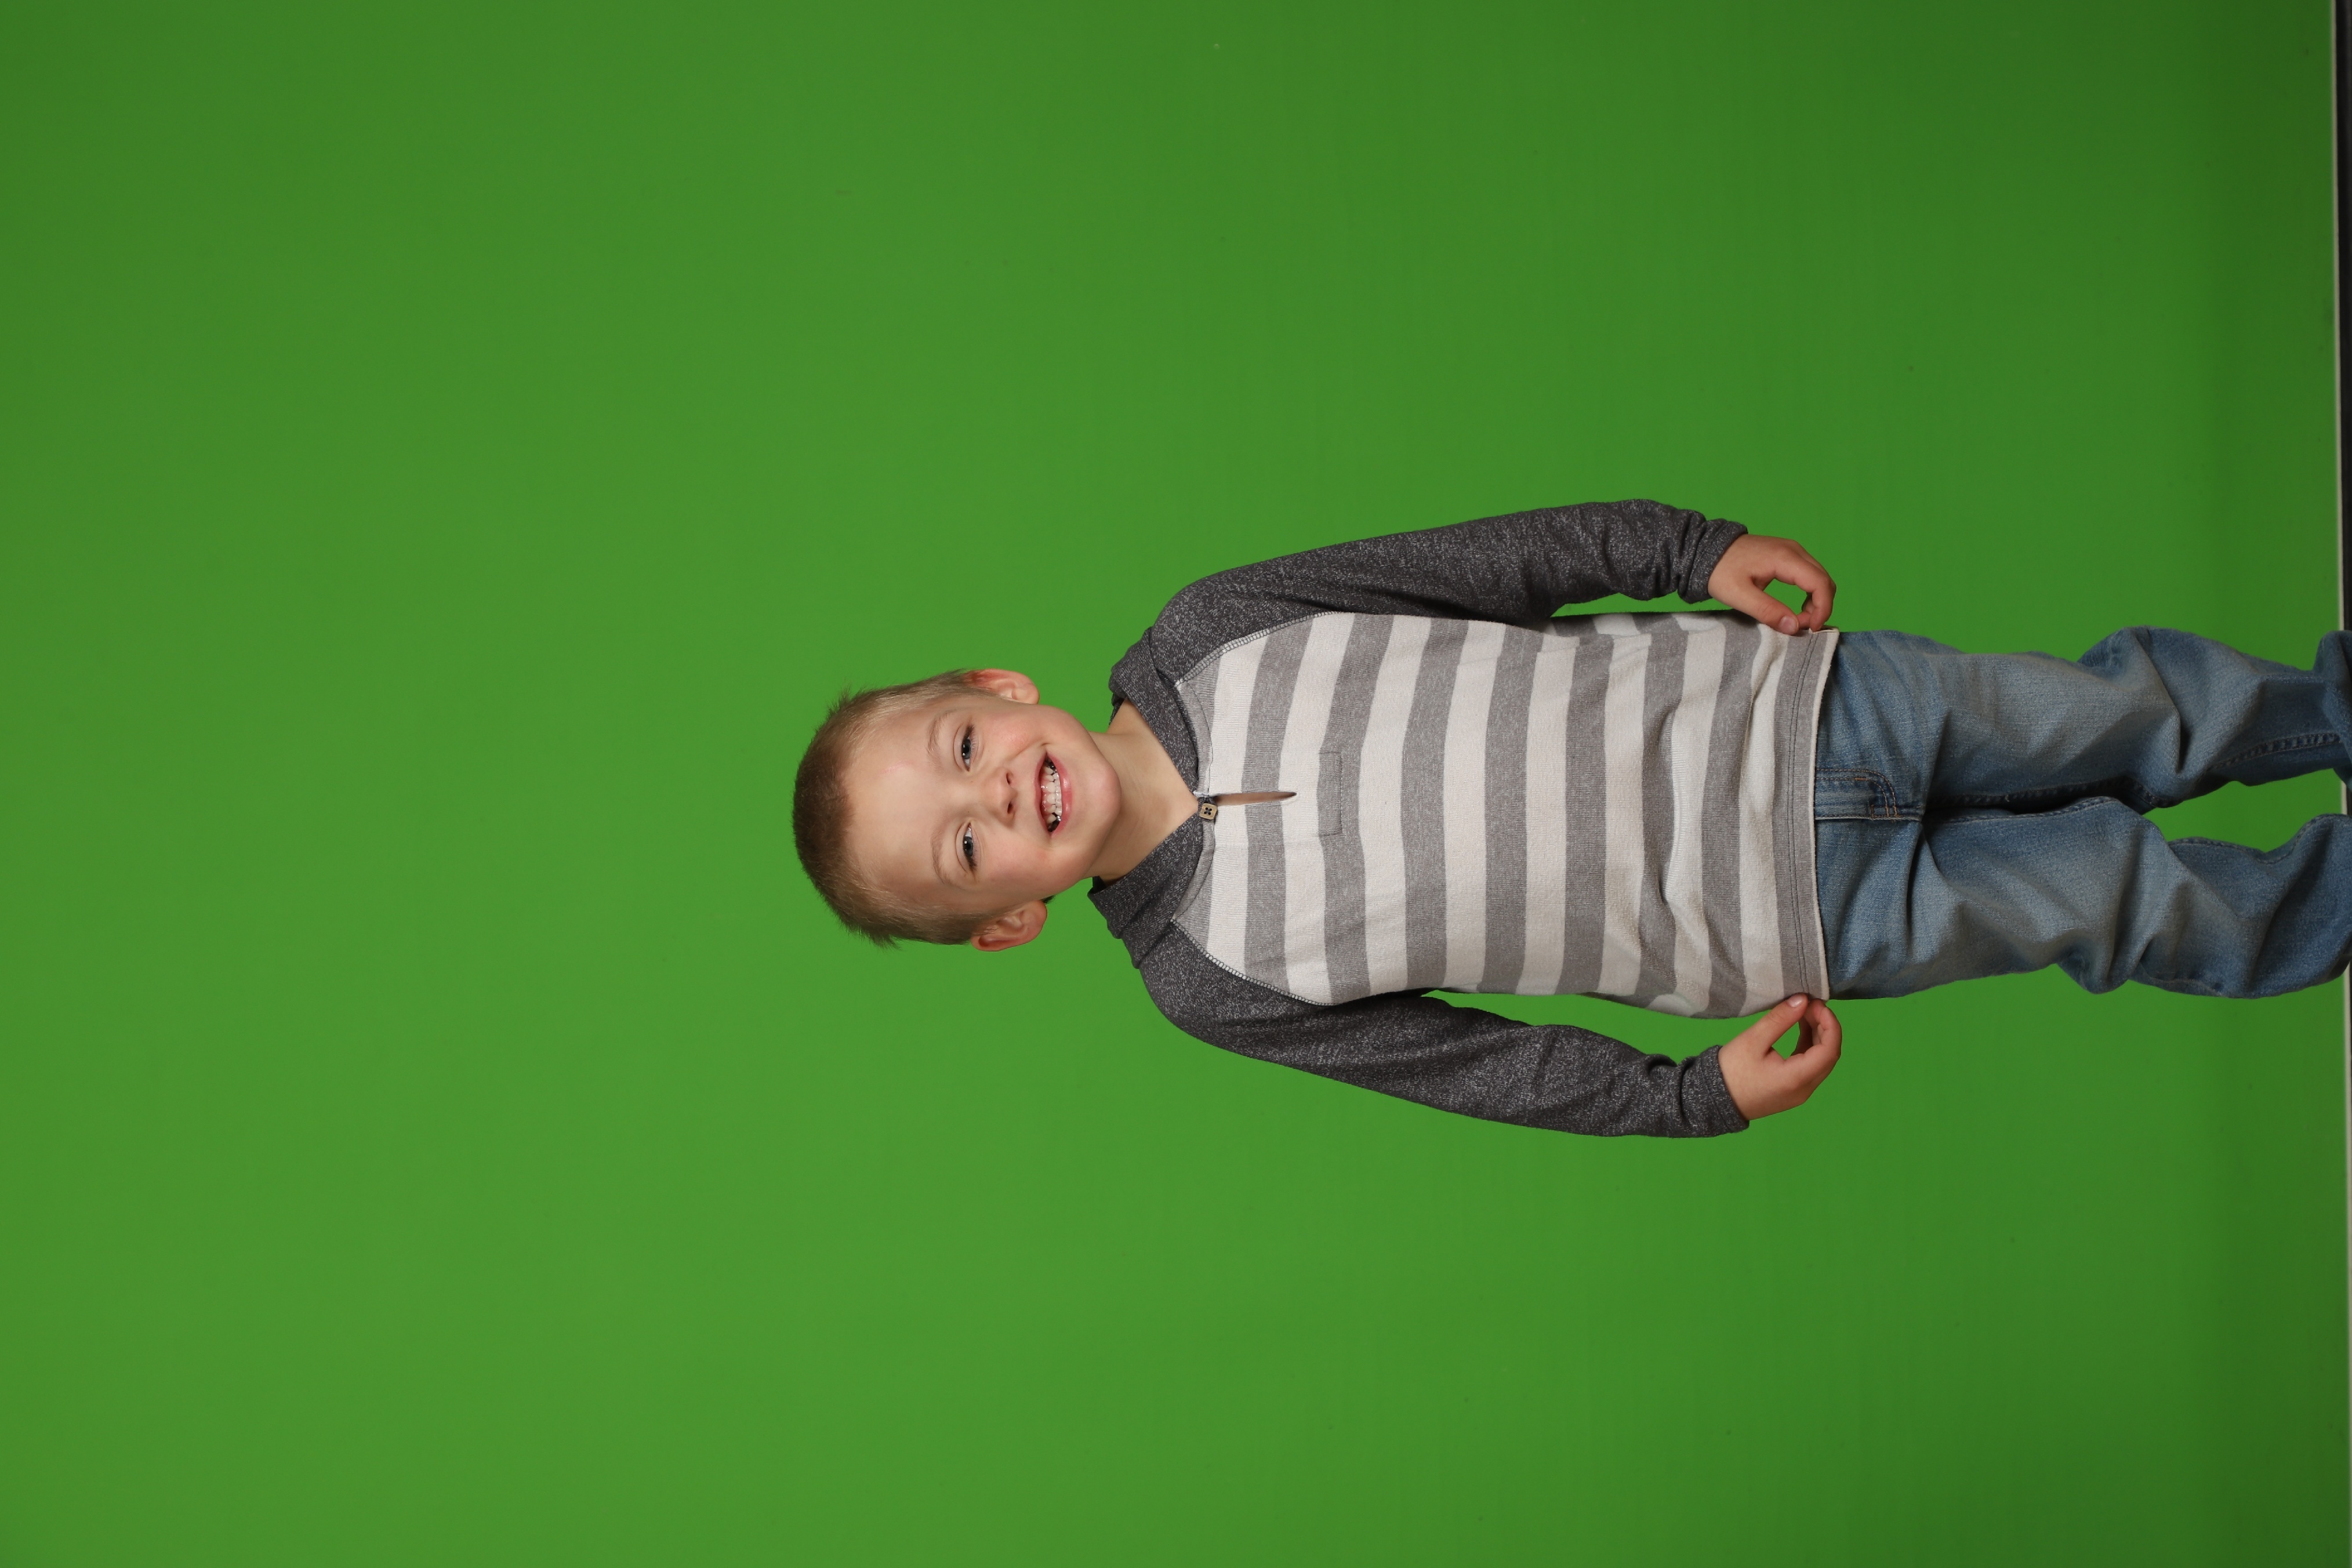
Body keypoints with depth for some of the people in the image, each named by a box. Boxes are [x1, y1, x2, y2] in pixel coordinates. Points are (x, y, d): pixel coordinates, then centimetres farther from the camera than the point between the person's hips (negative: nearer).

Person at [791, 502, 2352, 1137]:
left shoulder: (1201, 638, -9)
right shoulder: (1210, 977, -13)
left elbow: (1492, 563, -2)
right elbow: (1472, 1060, -5)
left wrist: (1694, 549, -7)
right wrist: (1697, 1096, -9)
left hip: (1781, 698, 3)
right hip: (1796, 918, -2)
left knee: (2109, 715, 8)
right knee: (2113, 889, 2)